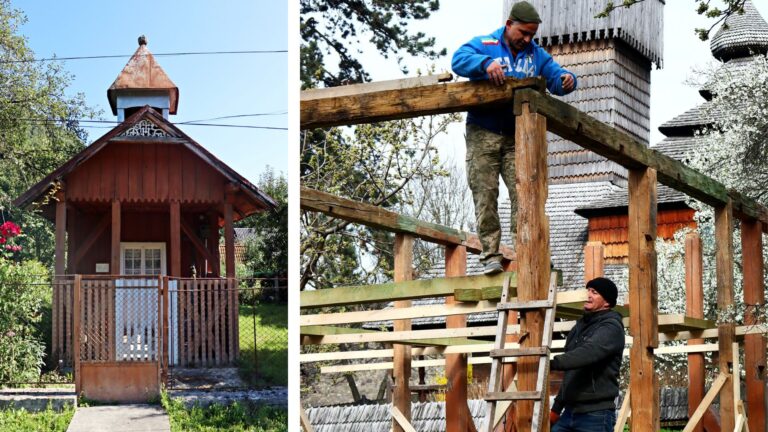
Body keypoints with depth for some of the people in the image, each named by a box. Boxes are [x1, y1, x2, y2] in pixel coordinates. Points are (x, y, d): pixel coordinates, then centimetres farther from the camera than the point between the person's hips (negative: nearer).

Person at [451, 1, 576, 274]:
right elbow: (459, 60, -13)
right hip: (483, 134, -3)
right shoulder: (484, 45, 4)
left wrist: (567, 80, -14)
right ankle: (490, 254, -3)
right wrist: (486, 63, -32)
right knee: (485, 194, -5)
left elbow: (555, 78, 11)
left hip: (518, 137, 3)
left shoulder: (537, 55, 16)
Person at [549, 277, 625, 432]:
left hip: (596, 414, -8)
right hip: (570, 412, 8)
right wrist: (557, 407, 22)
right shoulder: (581, 326, 19)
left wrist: (553, 363, -41)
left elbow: (589, 352, -29)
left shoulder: (611, 327, -8)